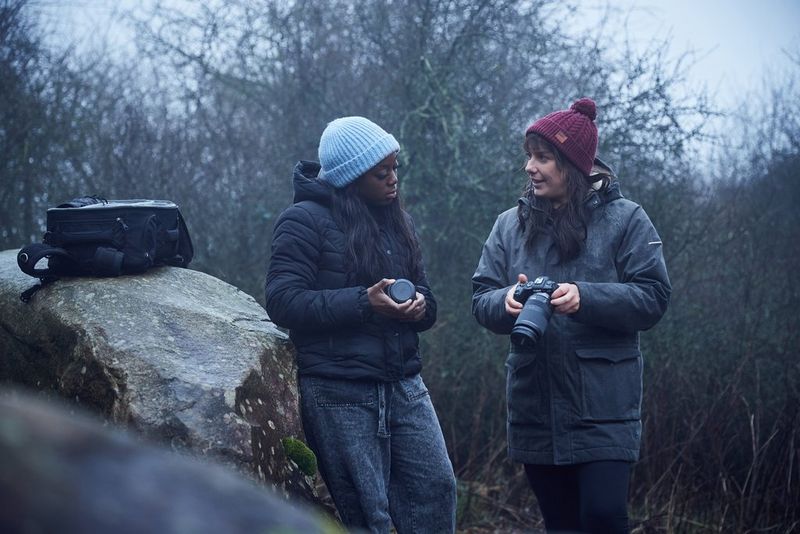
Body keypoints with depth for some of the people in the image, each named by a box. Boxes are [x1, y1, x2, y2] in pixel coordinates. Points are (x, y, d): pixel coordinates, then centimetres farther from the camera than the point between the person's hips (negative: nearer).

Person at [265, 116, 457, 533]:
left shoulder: (394, 219, 15)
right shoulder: (305, 221, -8)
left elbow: (421, 289, 23)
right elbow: (283, 302, -15)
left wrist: (420, 306, -3)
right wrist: (364, 303, -21)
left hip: (403, 385, 7)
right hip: (339, 392, -7)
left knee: (436, 487, 0)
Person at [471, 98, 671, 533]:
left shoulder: (623, 219, -1)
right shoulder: (510, 224, 9)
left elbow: (653, 298, -7)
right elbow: (481, 298, 7)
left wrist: (586, 298, -22)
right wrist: (506, 302, -17)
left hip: (603, 405, -4)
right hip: (534, 408, 4)